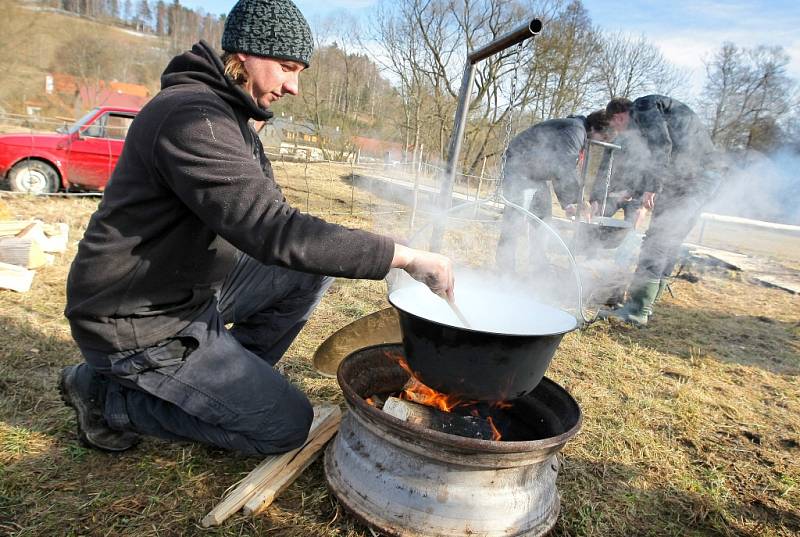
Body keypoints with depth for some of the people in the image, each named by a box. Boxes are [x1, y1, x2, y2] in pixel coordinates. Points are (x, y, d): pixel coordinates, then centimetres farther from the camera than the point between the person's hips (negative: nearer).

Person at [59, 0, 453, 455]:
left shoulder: (232, 117, 9)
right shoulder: (193, 117, -24)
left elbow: (268, 214, 11)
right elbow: (273, 231, -34)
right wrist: (403, 255, -30)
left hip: (194, 290, 9)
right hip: (141, 323, -9)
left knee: (313, 271, 4)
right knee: (287, 425, -6)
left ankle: (231, 380, 11)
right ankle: (109, 395, 3)